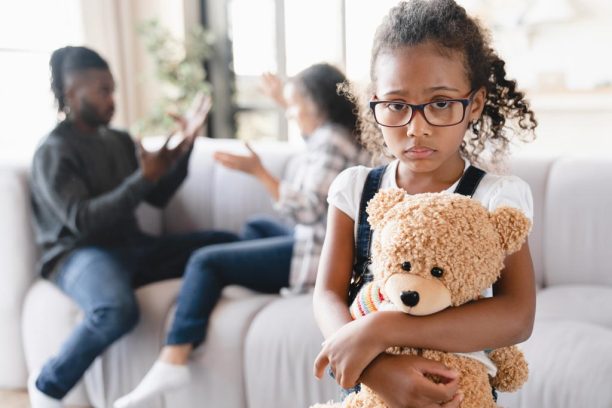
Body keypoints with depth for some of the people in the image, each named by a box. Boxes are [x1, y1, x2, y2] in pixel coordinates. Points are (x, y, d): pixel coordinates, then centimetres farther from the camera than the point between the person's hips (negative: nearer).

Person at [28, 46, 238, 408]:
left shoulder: (119, 140, 14)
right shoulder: (54, 152, -7)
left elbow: (158, 198, 12)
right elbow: (82, 219, -20)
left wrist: (184, 147, -1)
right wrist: (144, 177, -24)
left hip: (132, 248, 8)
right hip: (80, 255, -7)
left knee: (228, 244, -4)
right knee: (118, 311, -40)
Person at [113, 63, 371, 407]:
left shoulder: (329, 142, -17)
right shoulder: (349, 135, 12)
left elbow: (308, 211, -25)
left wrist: (259, 172, -25)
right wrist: (286, 99, 36)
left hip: (315, 254, -11)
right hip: (321, 242, 11)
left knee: (207, 261, -12)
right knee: (256, 227, 34)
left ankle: (173, 359, -17)